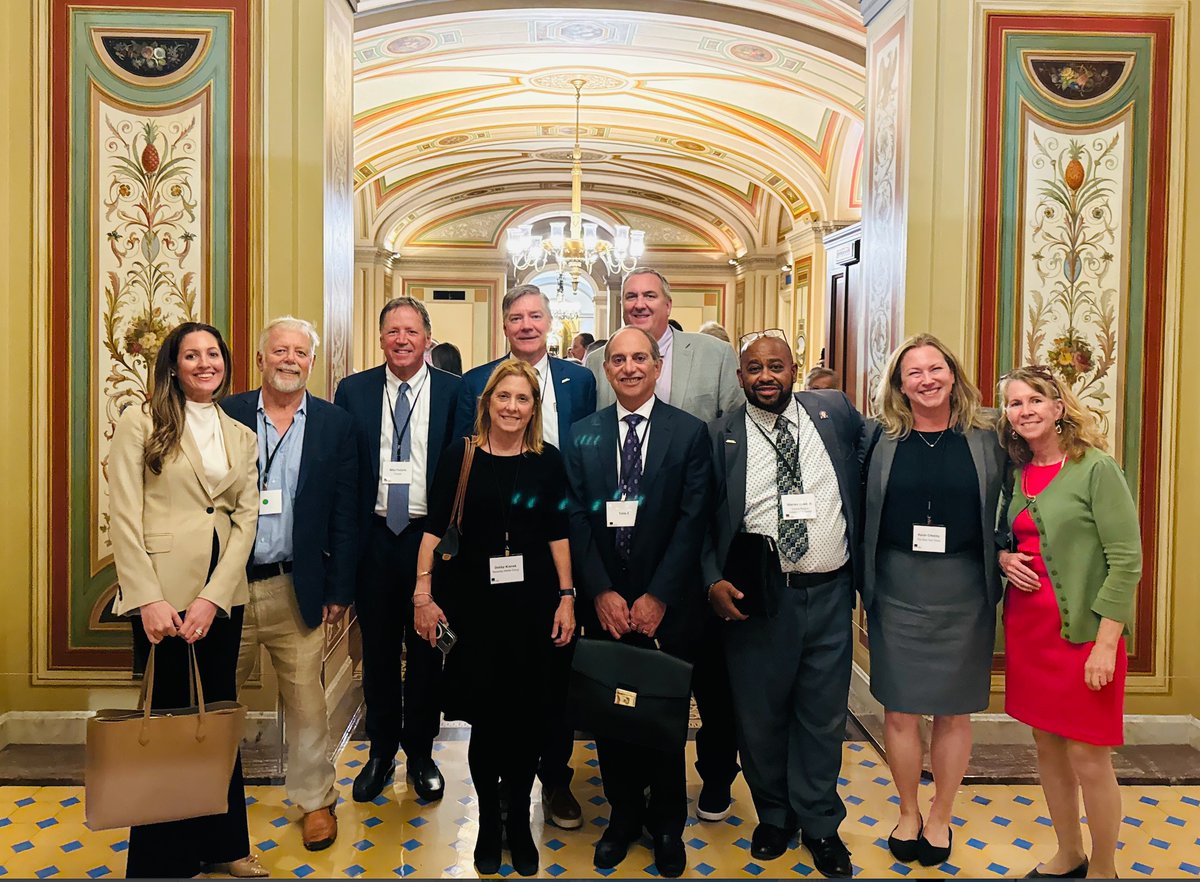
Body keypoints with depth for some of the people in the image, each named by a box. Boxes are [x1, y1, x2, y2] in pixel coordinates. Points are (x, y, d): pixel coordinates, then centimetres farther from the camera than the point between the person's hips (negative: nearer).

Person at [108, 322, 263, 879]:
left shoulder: (241, 436, 11)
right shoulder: (141, 422, -1)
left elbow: (246, 519, 3)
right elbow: (125, 517, -7)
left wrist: (212, 598, -9)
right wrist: (148, 599, -15)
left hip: (223, 593, 4)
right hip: (162, 591, -4)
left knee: (220, 714, 13)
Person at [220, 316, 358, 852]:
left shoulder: (335, 424, 2)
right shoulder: (227, 415, 2)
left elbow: (345, 515, 1)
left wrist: (339, 590, -2)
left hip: (297, 588, -1)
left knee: (305, 701, 8)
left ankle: (316, 802, 25)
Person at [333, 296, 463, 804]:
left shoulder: (454, 392, -2)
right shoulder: (353, 392, 4)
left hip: (430, 536, -1)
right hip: (373, 538, 2)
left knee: (426, 650, 10)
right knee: (378, 650, 13)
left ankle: (420, 753, 28)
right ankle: (381, 751, 30)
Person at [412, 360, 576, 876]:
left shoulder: (548, 460, 2)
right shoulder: (461, 455, -1)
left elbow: (558, 534, 4)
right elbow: (436, 528, -1)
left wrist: (567, 597, 0)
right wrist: (424, 595, -5)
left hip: (534, 602, 1)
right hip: (474, 602, -1)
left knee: (528, 717, 7)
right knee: (485, 716, 5)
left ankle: (519, 822, 26)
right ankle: (488, 823, 26)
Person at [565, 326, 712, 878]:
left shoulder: (689, 433, -2)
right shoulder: (583, 434, 4)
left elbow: (693, 521, -7)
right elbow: (577, 518, 1)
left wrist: (659, 596, -12)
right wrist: (600, 593, -9)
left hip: (667, 604, -2)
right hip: (604, 602, 2)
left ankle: (666, 823, 29)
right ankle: (624, 815, 30)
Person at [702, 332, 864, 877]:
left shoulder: (835, 412, 3)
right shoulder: (720, 435, -2)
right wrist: (713, 580, -13)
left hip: (829, 593, 1)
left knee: (822, 714, 13)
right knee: (760, 715, 12)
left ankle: (820, 823, 33)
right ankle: (774, 815, 35)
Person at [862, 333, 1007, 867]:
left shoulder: (985, 437, 1)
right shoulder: (882, 437, 0)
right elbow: (861, 513, 2)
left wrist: (1001, 564, -6)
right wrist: (863, 587, 0)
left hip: (964, 588, 0)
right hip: (897, 588, 0)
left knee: (953, 712, 10)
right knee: (899, 710, 8)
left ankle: (940, 818, 29)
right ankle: (908, 813, 29)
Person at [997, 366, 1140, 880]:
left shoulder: (1097, 469, -10)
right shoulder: (1017, 473, 7)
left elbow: (1127, 560, -13)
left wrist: (1106, 644, -17)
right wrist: (1004, 558, -4)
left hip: (1082, 630, -6)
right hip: (1027, 626, 6)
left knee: (1087, 759, 1)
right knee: (1047, 747, 14)